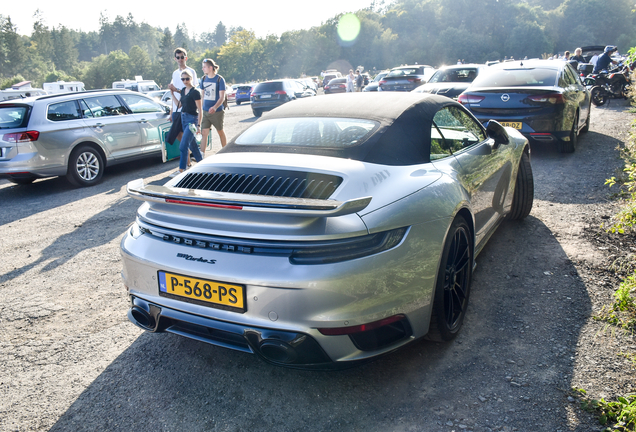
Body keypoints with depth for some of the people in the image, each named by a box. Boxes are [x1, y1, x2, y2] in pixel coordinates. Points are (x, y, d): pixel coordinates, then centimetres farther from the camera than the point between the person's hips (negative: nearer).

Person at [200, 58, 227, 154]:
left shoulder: (219, 79, -10)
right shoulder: (204, 79, 7)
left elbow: (222, 97, -15)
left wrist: (215, 107, -31)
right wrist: (201, 108, 18)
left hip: (217, 111, -4)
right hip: (205, 111, 4)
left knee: (220, 132, 10)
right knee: (204, 133, -4)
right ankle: (202, 154, -6)